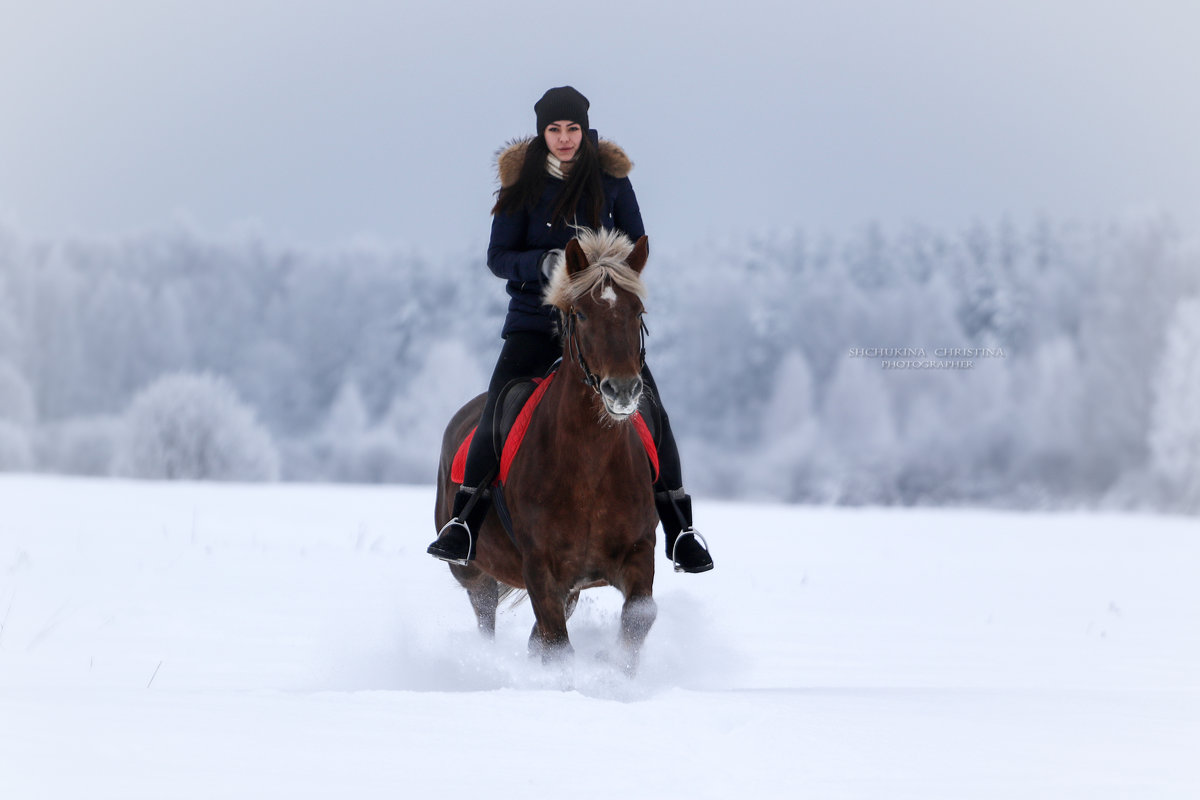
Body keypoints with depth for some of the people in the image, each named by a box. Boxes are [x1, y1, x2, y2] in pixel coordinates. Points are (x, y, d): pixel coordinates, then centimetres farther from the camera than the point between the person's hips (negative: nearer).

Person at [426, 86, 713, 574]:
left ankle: (680, 529, -3)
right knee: (497, 411, -17)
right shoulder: (522, 182, 0)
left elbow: (636, 245, 8)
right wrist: (542, 263, -21)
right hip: (535, 318, 0)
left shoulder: (612, 178, 3)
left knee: (650, 412, -13)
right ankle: (465, 522, -4)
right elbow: (499, 257, 0)